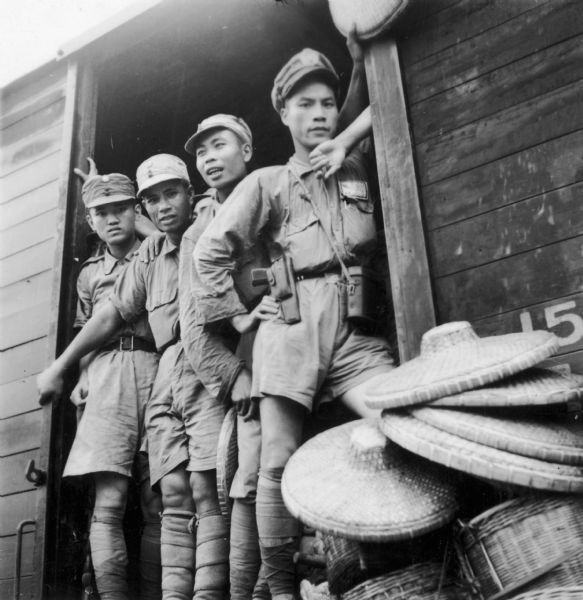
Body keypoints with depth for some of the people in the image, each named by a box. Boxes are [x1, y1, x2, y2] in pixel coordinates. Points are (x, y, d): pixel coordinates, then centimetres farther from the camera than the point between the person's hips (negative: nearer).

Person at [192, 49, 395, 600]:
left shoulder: (360, 172, 20)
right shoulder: (267, 184, 12)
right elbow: (211, 253, 8)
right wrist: (242, 314, 4)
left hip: (356, 329, 2)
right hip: (292, 330, -1)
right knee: (278, 464, -6)